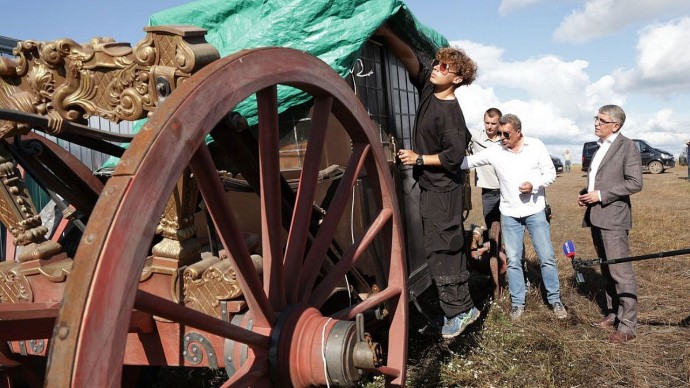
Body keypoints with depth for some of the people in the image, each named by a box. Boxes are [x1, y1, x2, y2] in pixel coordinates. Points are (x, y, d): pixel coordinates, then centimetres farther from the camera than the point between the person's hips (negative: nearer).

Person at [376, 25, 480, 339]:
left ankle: (458, 310, 10)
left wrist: (419, 159, -15)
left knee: (440, 252, -4)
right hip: (430, 186, 9)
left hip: (442, 190, -9)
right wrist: (386, 34, -12)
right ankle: (463, 306, 28)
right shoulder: (427, 89, 5)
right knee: (448, 249, 16)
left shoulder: (450, 112, -19)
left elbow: (455, 156, -22)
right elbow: (410, 58, 1)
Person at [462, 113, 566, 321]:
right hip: (509, 214, 1)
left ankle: (555, 300, 22)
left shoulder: (536, 146, -5)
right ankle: (517, 303, 20)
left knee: (547, 257, 5)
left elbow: (550, 173, -1)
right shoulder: (494, 152, -4)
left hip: (535, 210, -1)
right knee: (513, 260, 6)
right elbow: (468, 161, -4)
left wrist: (534, 185, -18)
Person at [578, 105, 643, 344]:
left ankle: (628, 325, 0)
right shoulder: (600, 147, 17)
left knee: (620, 271, -7)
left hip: (613, 217, -8)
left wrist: (600, 195, -16)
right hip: (596, 216, 8)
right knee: (607, 270, 14)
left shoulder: (627, 147, -7)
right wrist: (586, 193, 7)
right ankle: (612, 314, 25)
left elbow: (635, 183, -14)